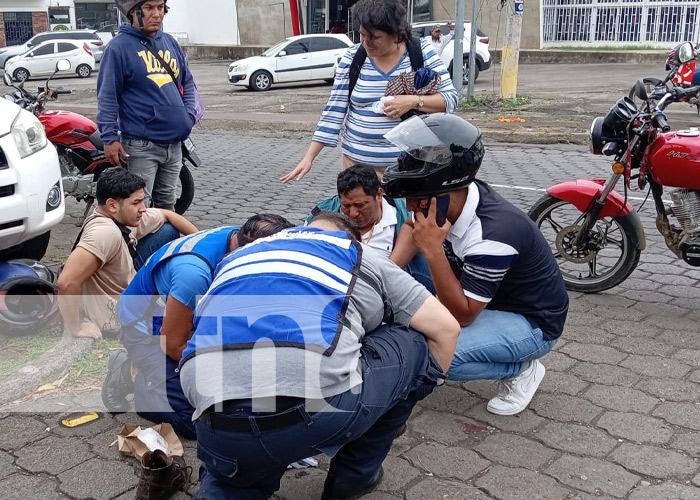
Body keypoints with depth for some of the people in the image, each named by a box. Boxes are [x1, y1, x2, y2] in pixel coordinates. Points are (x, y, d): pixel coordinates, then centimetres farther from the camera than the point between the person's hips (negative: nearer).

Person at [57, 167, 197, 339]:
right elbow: (67, 283, -42)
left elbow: (166, 215, 10)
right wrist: (78, 329, -30)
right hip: (114, 318, -9)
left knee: (168, 231, 8)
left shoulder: (123, 216, -8)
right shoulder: (106, 232, -34)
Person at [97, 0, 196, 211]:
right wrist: (110, 137, -15)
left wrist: (188, 115, 7)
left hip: (174, 143, 7)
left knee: (167, 204, 18)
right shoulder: (119, 47, -7)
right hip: (141, 145, -6)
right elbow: (107, 96, -9)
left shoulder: (170, 43, 13)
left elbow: (187, 82, 21)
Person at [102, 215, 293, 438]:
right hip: (146, 326, -7)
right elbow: (173, 344, -25)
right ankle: (129, 377, 6)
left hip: (187, 318, 8)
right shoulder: (195, 271, -39)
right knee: (195, 419, -18)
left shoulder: (238, 237, -16)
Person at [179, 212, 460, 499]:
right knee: (415, 344, 24)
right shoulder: (358, 254, 22)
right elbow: (445, 328, 22)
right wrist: (417, 384, 40)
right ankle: (355, 475, 31)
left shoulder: (237, 258, 33)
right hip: (318, 400, -4)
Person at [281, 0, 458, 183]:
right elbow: (334, 109, 1)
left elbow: (450, 98, -3)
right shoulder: (352, 57, -1)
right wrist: (309, 158, -4)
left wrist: (413, 101, -21)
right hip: (357, 161, 2)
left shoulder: (421, 52, -4)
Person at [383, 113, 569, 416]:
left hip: (531, 322, -8)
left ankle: (522, 369, -1)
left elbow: (462, 316, -30)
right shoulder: (453, 197, -15)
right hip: (485, 300, 8)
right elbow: (413, 227, 5)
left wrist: (432, 250, -38)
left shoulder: (492, 236, -36)